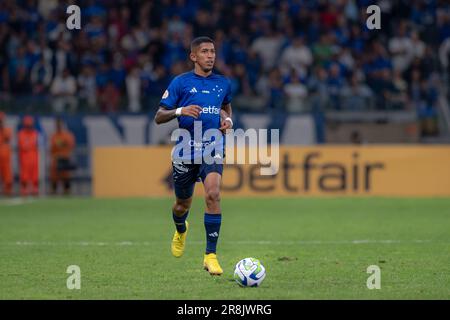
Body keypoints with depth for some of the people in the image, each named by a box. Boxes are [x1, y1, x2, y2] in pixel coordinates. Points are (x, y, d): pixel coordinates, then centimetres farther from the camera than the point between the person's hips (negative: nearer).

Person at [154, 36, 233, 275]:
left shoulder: (223, 83, 9)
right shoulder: (181, 82, -1)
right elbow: (158, 117, -1)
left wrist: (228, 119, 8)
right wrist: (180, 111, -20)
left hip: (213, 148, 1)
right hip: (185, 149, -1)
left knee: (213, 194, -23)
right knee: (183, 204, 11)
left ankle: (210, 255, -19)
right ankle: (181, 231, 50)